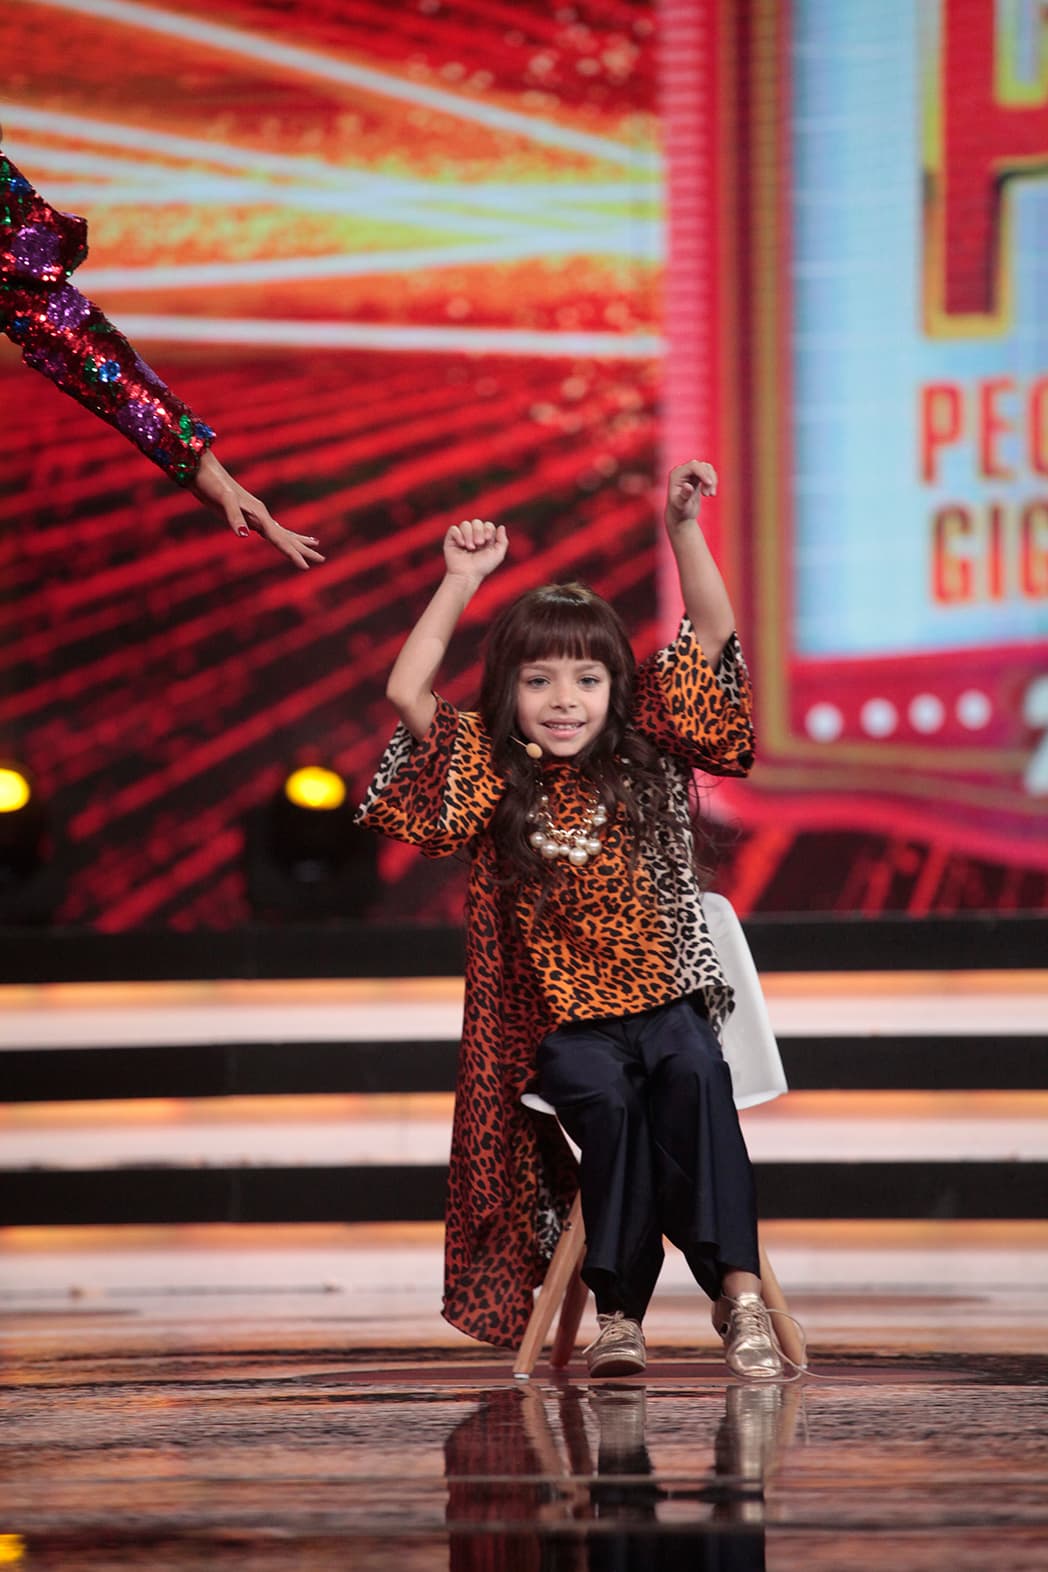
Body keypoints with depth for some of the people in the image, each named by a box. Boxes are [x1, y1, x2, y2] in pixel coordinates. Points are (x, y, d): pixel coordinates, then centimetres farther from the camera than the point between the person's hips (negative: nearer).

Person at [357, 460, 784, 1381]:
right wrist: (463, 582, -2)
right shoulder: (496, 778, 5)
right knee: (606, 1097, -32)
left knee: (695, 1076, -32)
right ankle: (618, 1311, -30)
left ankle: (737, 1287, -36)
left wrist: (683, 528, -7)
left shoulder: (647, 753, 7)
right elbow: (408, 692, -5)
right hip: (561, 1024, -1)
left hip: (667, 999, 1)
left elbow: (713, 636, 4)